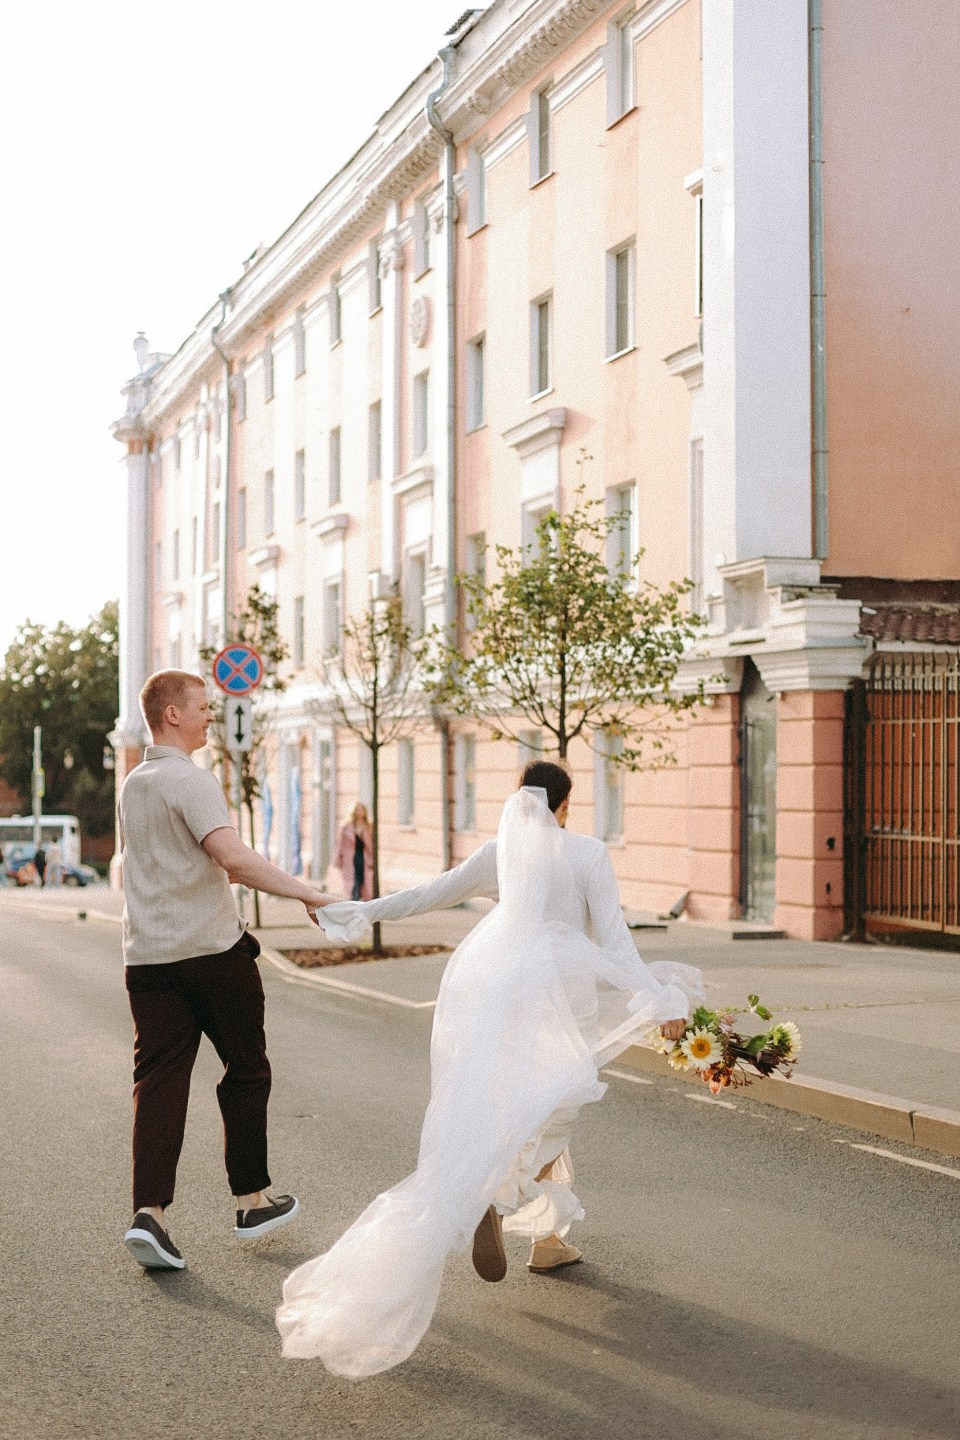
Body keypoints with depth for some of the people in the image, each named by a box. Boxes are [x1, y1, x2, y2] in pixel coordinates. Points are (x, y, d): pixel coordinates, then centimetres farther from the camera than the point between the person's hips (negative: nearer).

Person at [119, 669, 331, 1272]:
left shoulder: (133, 784, 15)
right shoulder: (190, 778, -12)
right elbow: (231, 854, -26)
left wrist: (236, 872, 28)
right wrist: (305, 892, -26)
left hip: (147, 954, 6)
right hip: (211, 948, -6)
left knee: (159, 1079, 2)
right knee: (246, 1071, 10)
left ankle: (149, 1212, -12)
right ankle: (253, 1202, 19)